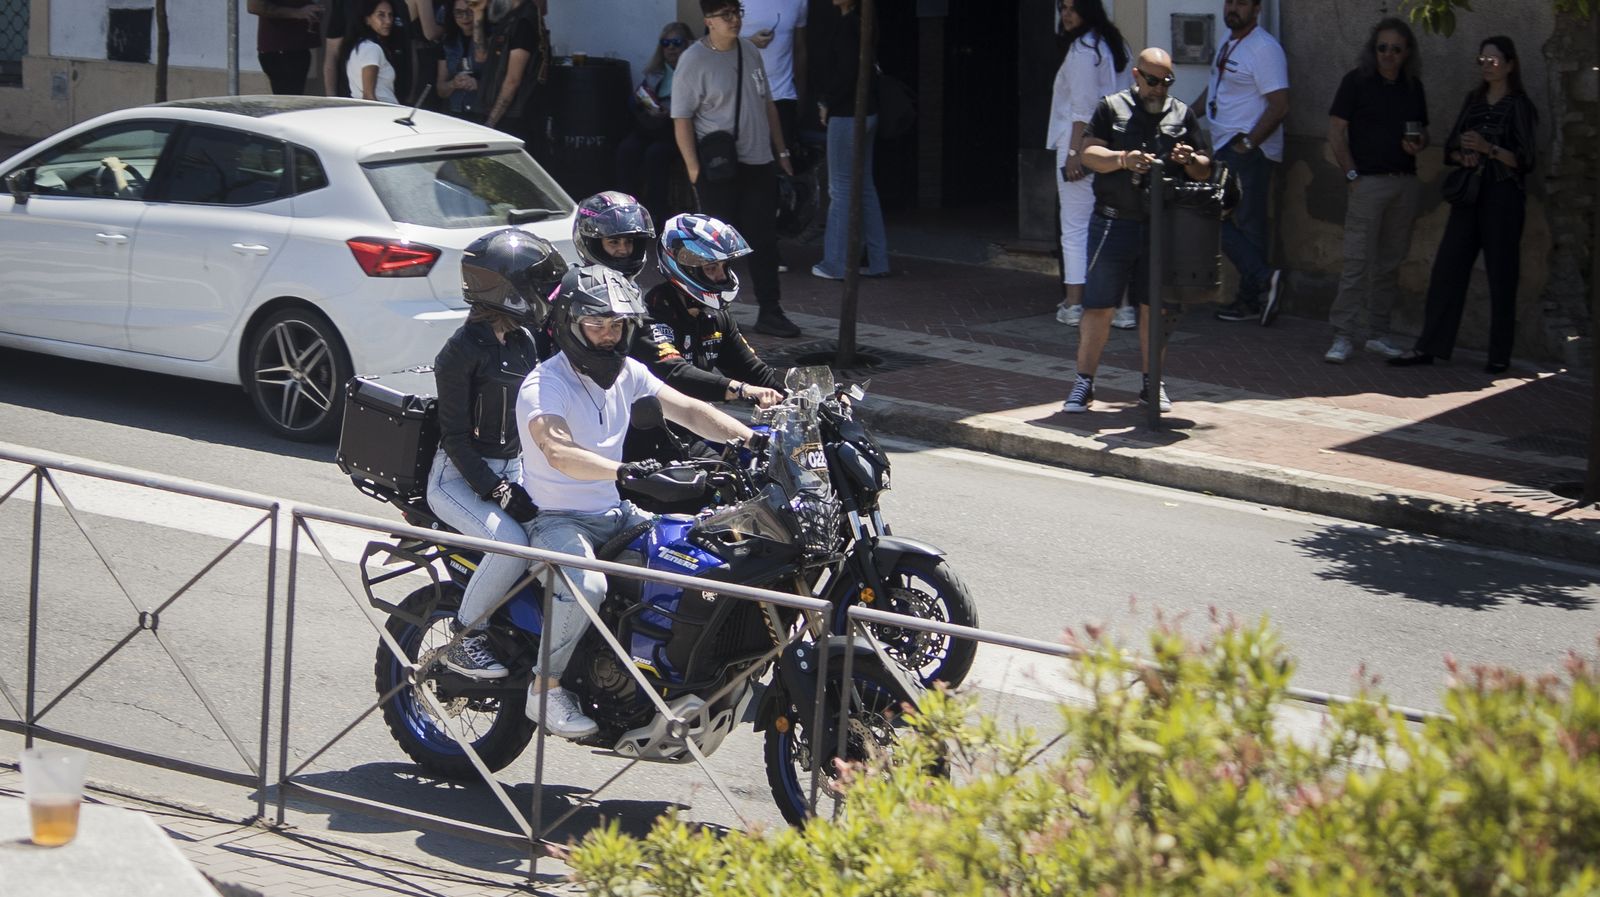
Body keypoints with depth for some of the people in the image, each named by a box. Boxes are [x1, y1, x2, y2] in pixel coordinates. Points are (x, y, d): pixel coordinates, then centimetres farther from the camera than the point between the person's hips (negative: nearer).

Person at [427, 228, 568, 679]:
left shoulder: (522, 343, 11)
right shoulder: (463, 349, -13)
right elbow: (455, 435, -16)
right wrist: (499, 491, -23)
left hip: (512, 469, 8)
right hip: (458, 477, -8)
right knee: (512, 543, -31)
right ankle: (463, 640, -14)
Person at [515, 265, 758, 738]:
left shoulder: (627, 373, 6)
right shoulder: (543, 386, -18)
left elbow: (688, 411, 2)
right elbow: (558, 452, -37)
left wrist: (754, 441, -14)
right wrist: (622, 471, -53)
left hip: (614, 512, 8)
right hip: (557, 519, -8)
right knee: (586, 585, -35)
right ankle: (545, 689, -14)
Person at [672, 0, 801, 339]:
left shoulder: (750, 53, 11)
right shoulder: (693, 61, -10)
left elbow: (767, 105, 20)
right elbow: (681, 118, -13)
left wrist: (781, 151, 17)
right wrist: (693, 166, -19)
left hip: (758, 163, 6)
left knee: (764, 239, 5)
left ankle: (770, 312, 9)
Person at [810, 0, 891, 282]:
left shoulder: (846, 26, -16)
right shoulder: (862, 23, 11)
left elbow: (846, 72, -22)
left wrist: (828, 104, -9)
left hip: (846, 115, -9)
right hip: (866, 113, 9)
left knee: (840, 188, -2)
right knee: (864, 187, 13)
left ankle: (835, 264, 3)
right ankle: (876, 261, 17)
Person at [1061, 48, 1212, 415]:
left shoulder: (1182, 114, 13)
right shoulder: (1112, 108, 6)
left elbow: (1205, 169, 13)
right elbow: (1089, 153, -5)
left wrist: (1191, 161, -10)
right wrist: (1122, 160, -22)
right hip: (1115, 223, -2)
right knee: (1098, 305, -3)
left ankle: (1151, 383, 19)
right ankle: (1083, 382, 4)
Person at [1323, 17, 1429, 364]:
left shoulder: (1413, 87, 13)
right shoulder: (1357, 81, -1)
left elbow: (1423, 131, 24)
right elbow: (1336, 131, -3)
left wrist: (1418, 143, -1)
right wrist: (1351, 174, -10)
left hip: (1405, 182, 5)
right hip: (1368, 180, -5)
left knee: (1390, 263, 8)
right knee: (1358, 261, -10)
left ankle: (1377, 334, 14)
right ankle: (1343, 336, -8)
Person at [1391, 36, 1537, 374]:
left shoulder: (1519, 105, -4)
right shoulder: (1474, 99, 14)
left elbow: (1526, 160, -10)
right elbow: (1451, 147, 17)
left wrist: (1489, 149, -23)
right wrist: (1462, 156, -5)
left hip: (1503, 197, -6)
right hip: (1469, 195, 6)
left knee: (1501, 276, -1)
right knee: (1446, 270, 1)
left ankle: (1500, 355, 5)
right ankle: (1429, 347, 4)